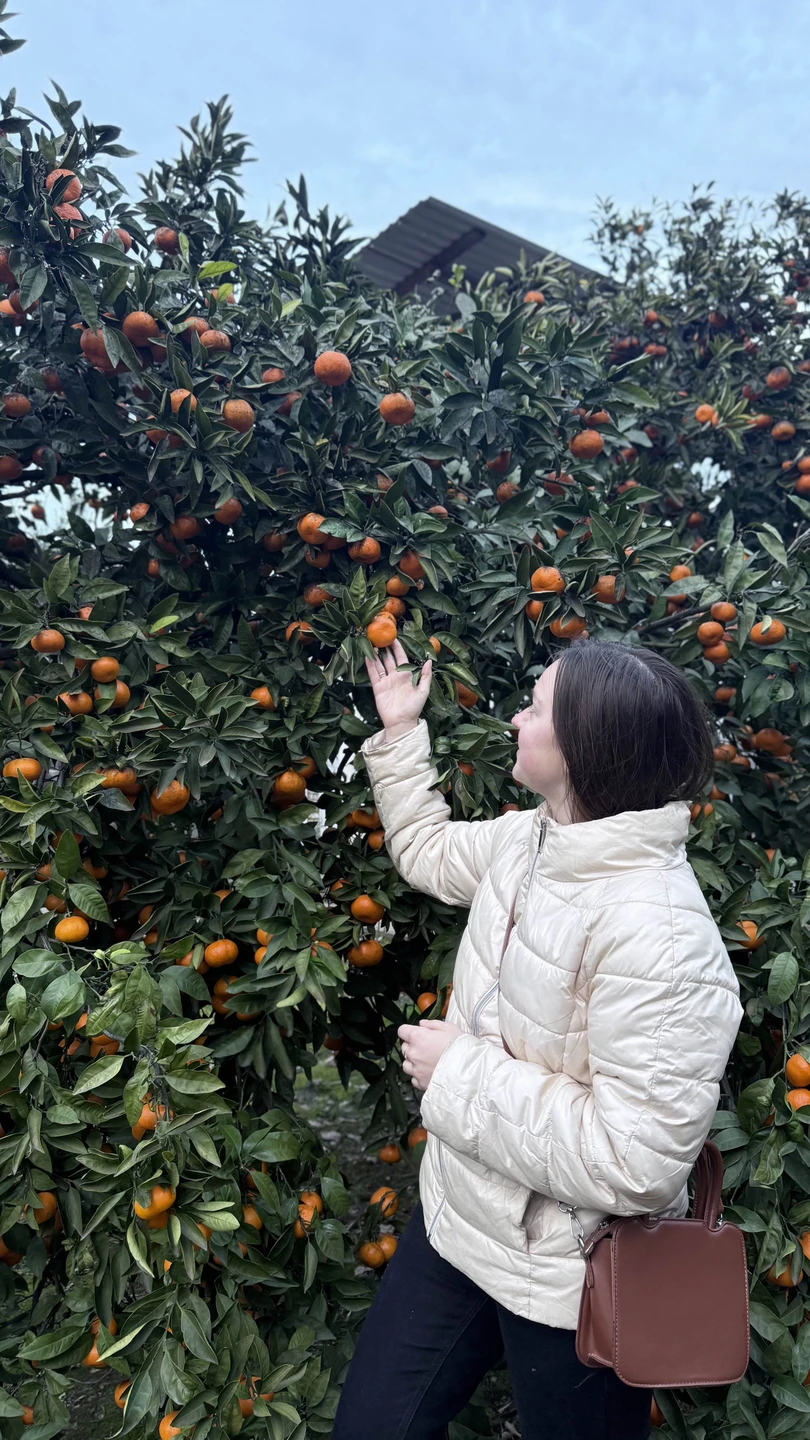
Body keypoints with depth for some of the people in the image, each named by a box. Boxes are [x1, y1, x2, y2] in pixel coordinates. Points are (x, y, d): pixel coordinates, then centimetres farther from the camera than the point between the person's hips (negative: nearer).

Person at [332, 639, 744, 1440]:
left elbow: (636, 1161, -33)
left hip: (568, 1282, -7)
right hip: (459, 1216, 7)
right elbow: (428, 852, 15)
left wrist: (461, 1072, -25)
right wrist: (399, 732, 13)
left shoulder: (657, 934, -32)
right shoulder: (528, 840, -6)